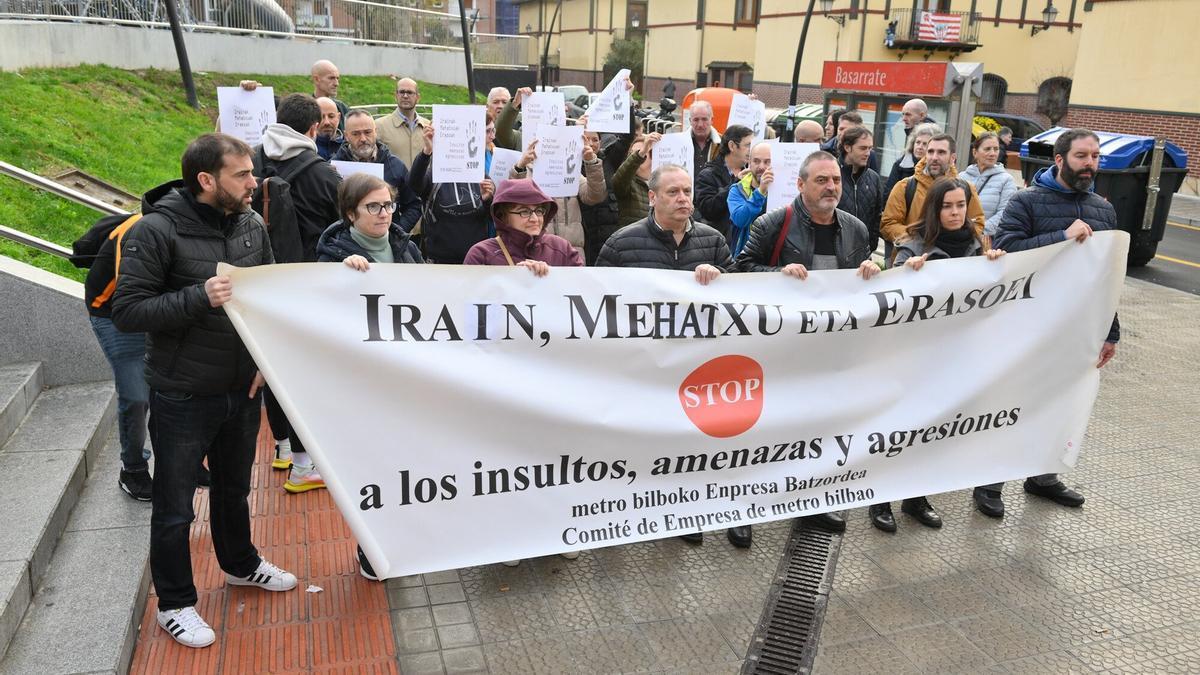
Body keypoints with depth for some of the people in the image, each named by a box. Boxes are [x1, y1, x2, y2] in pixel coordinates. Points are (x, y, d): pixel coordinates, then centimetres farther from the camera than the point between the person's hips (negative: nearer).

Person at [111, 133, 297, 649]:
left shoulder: (251, 225, -1)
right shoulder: (157, 230, -18)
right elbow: (127, 312, -20)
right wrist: (199, 298, -31)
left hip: (243, 390, 5)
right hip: (183, 397, -5)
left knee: (234, 488, 25)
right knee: (174, 507, 11)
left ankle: (240, 564, 47)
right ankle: (174, 603, 30)